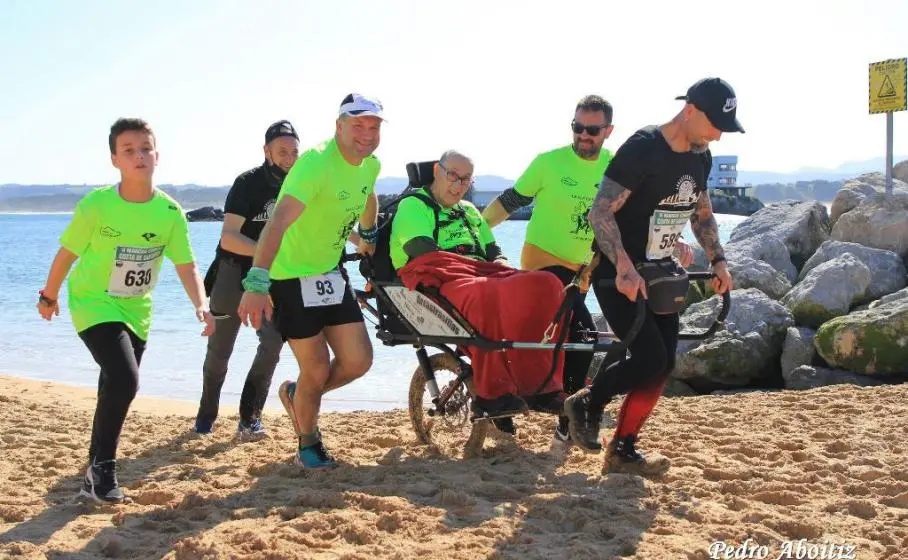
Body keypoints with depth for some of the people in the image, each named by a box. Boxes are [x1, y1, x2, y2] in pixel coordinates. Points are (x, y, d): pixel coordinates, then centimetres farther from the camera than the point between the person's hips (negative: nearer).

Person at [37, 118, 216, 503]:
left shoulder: (170, 212, -12)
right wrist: (49, 296, 5)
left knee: (115, 388, 12)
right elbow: (67, 253, -7)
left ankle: (97, 468, 28)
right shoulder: (96, 205, -20)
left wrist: (201, 305, -28)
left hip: (135, 311, 5)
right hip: (93, 304, -5)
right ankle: (101, 469, -8)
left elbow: (186, 265, -12)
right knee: (124, 379, -23)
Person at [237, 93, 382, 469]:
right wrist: (257, 283, -47)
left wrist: (368, 236, 37)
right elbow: (278, 222, -38)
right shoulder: (316, 163, -27)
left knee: (358, 361, 2)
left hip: (331, 272, 7)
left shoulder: (371, 165, -1)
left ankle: (297, 395, 31)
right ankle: (308, 445, 24)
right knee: (318, 370, -2)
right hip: (292, 277, -7)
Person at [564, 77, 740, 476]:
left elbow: (702, 212, 21)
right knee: (650, 358, -16)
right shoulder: (642, 148, -21)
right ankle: (587, 402, 9)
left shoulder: (700, 157, 5)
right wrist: (624, 267, -35)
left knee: (663, 364, 2)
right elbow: (601, 212, -25)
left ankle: (622, 451, 13)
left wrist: (717, 260, 8)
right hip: (618, 274, -8)